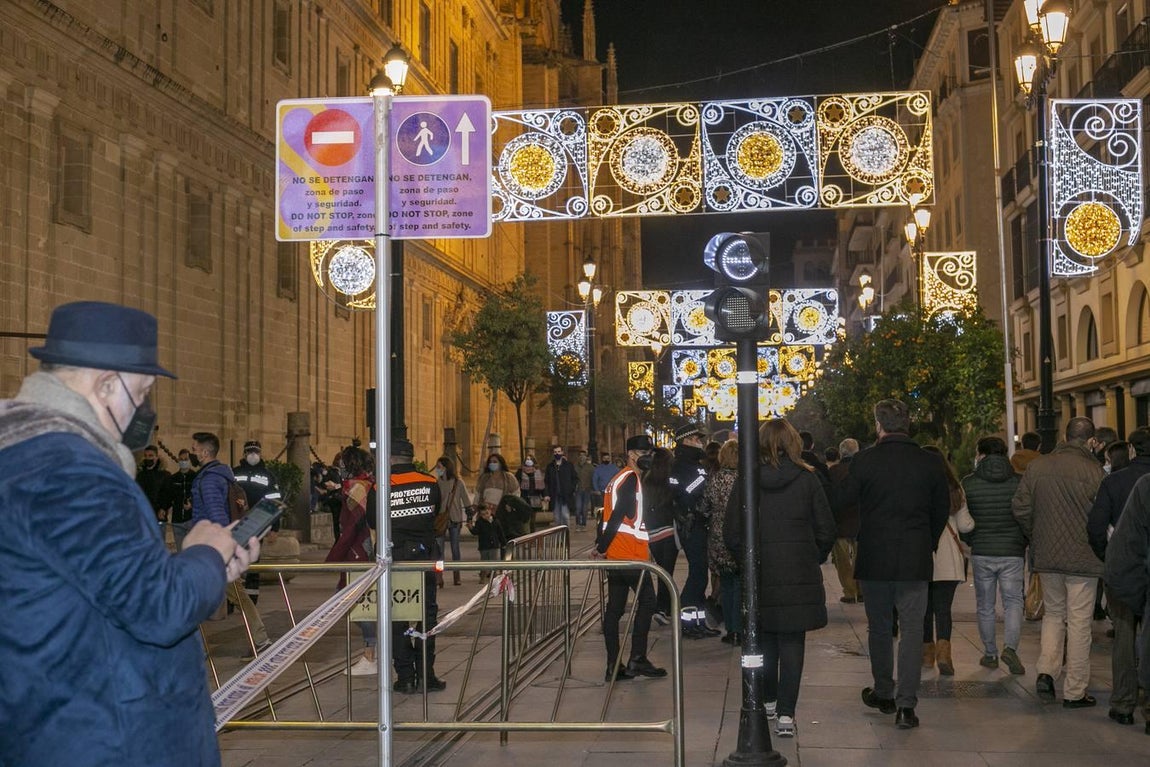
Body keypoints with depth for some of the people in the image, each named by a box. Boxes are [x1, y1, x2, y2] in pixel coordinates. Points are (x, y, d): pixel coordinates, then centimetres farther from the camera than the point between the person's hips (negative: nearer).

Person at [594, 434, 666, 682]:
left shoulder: (618, 478, 19)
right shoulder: (631, 478, -11)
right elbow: (618, 515, -18)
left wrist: (600, 545, 13)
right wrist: (602, 547, -14)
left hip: (614, 555, 9)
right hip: (631, 555, -9)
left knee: (615, 608, 7)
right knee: (646, 601, 0)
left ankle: (613, 667, 9)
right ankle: (637, 659, 0)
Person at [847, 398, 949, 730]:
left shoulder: (863, 461, -8)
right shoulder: (930, 463, -2)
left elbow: (847, 504, 0)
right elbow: (942, 511, 6)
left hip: (874, 559, 0)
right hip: (915, 561, 0)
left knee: (879, 627, 15)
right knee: (912, 629, 3)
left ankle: (883, 693, 26)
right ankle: (906, 704, -2)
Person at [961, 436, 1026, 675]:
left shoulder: (968, 483, -4)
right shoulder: (1019, 482, -2)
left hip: (981, 553, 0)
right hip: (1012, 553, 0)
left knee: (985, 606, 12)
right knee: (1013, 602, 7)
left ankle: (990, 654, 18)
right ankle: (1010, 647, -13)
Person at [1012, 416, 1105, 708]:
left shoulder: (1037, 466, 1)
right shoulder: (1093, 470, -12)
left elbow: (1020, 508, 3)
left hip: (1047, 556, 4)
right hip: (1083, 557, -4)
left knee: (1054, 612, 21)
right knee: (1079, 621, 4)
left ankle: (1046, 671, 5)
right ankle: (1075, 691, 10)